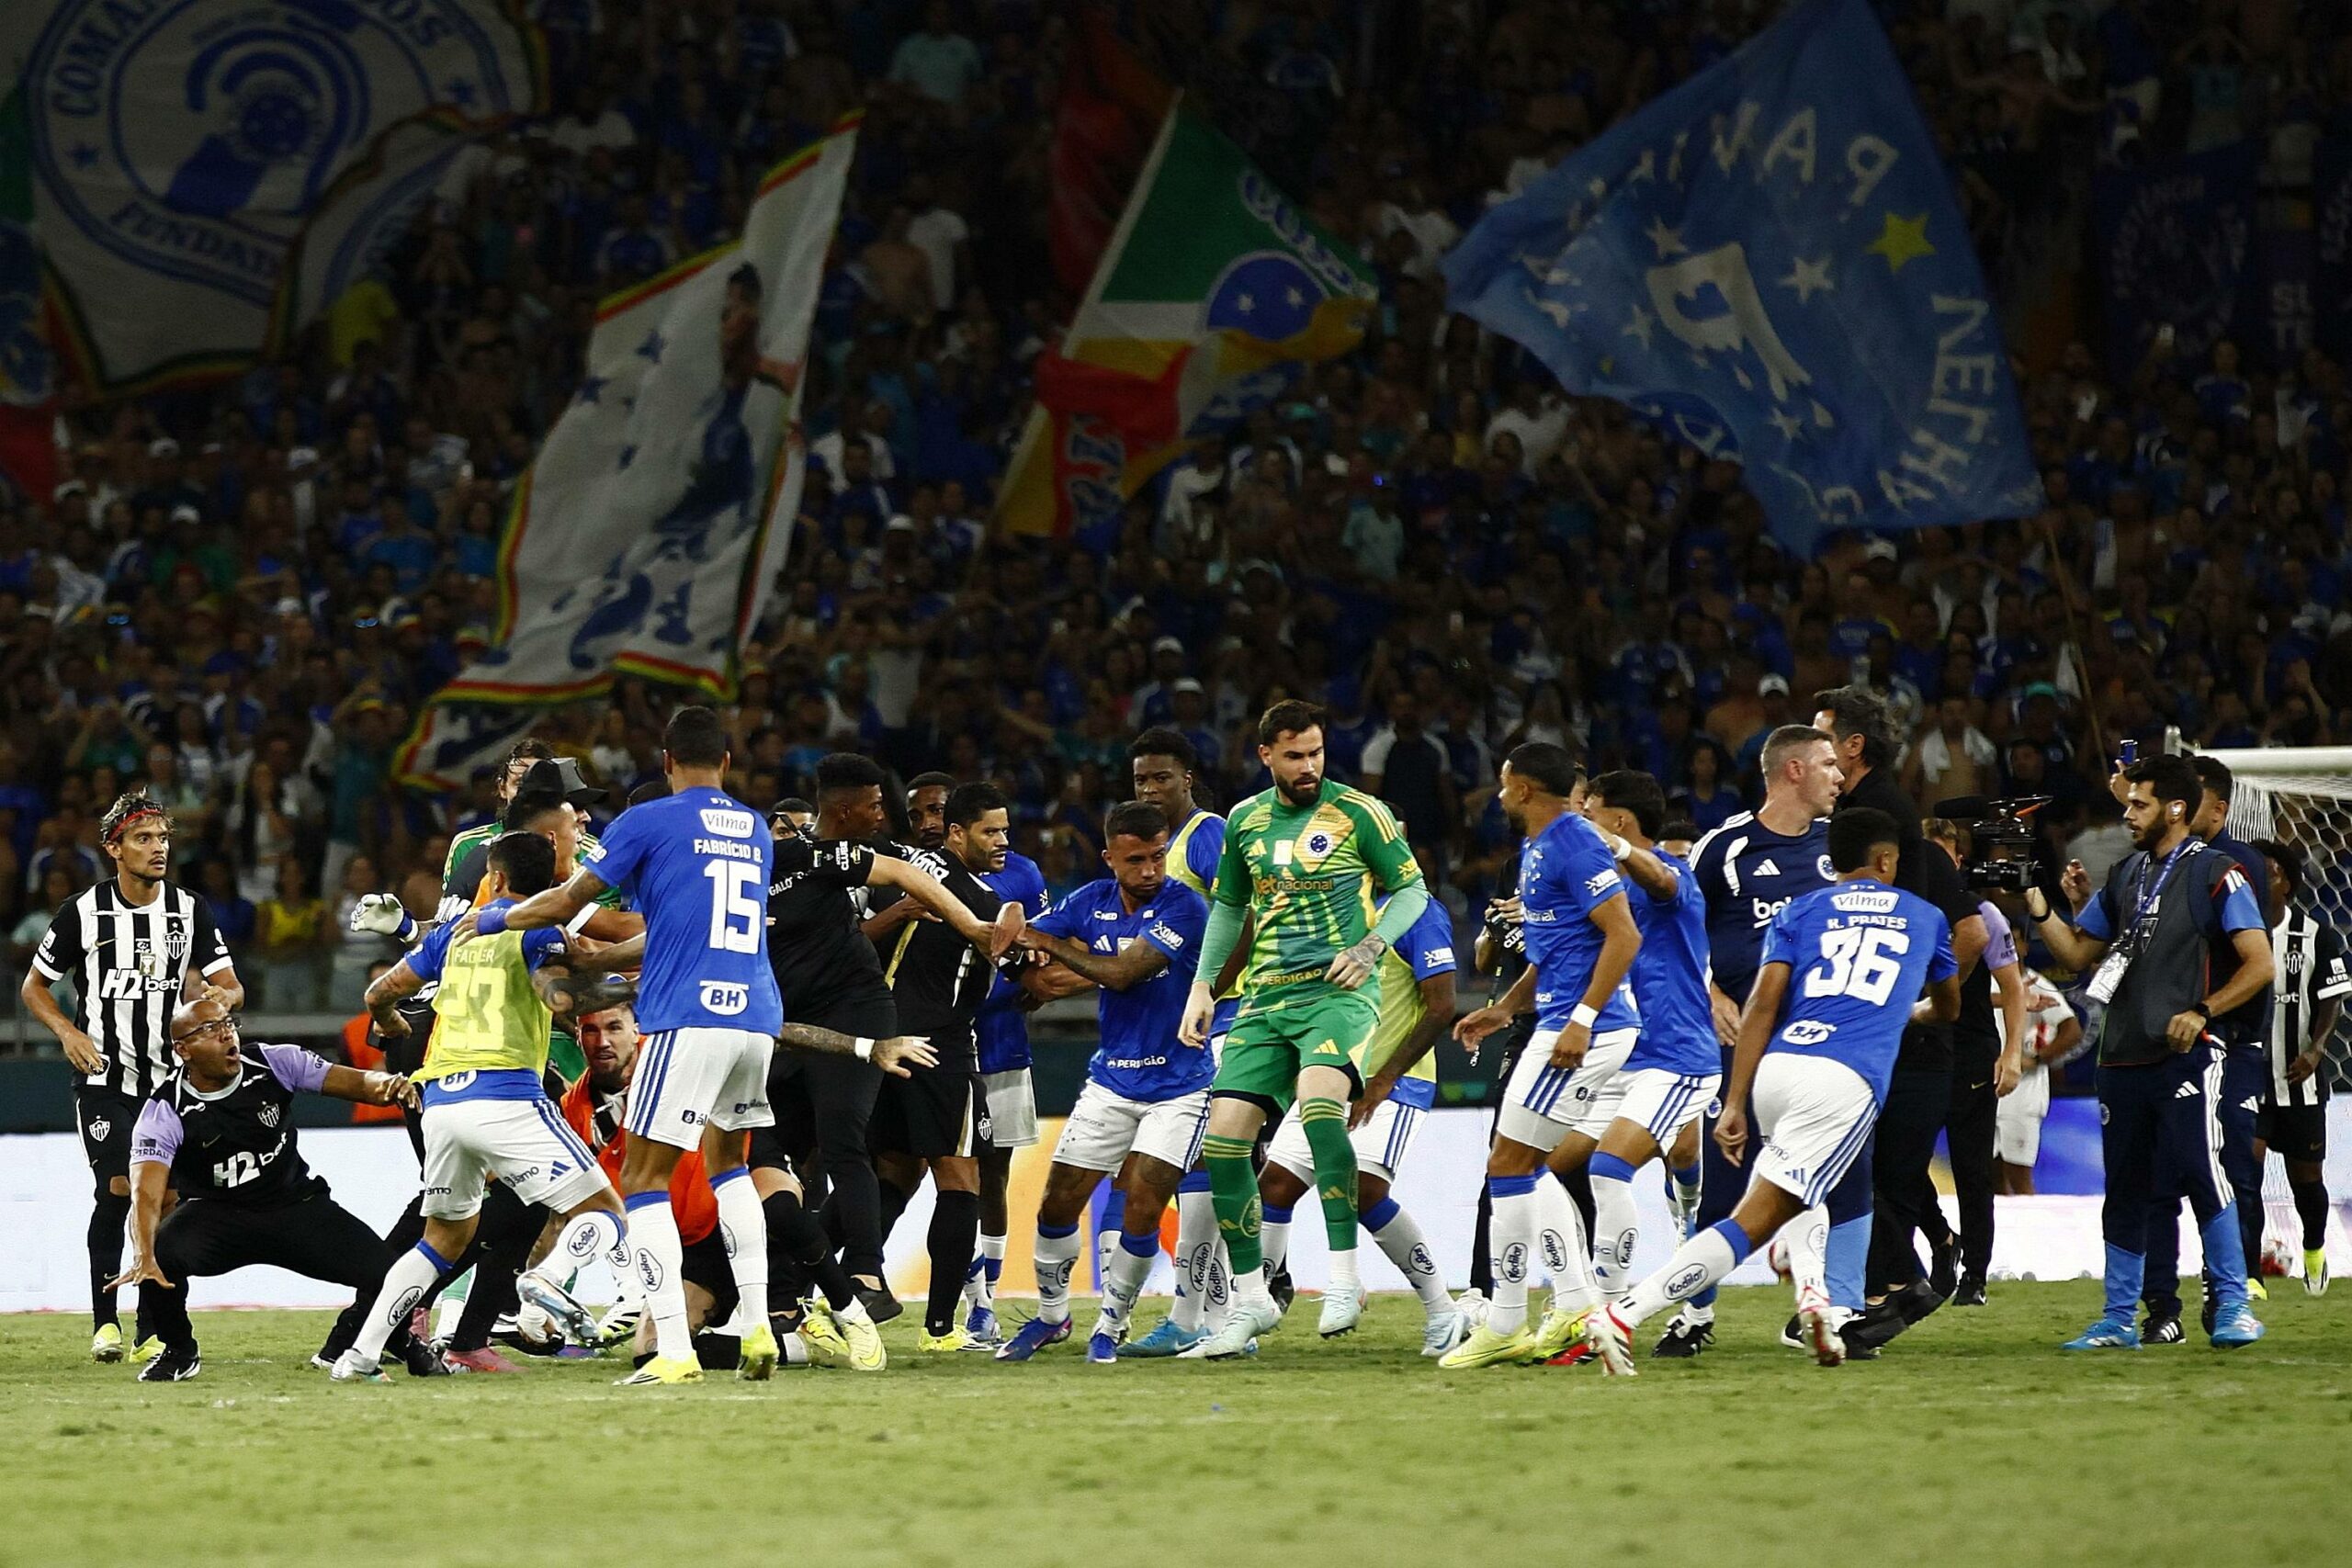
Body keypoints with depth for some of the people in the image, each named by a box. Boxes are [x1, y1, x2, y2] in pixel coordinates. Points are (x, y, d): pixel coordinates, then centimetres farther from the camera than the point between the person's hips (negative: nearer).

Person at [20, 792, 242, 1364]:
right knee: (118, 1189, -16)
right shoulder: (85, 911, -4)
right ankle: (105, 1322, -4)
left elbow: (233, 990, 4)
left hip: (171, 1076, 3)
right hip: (104, 1077, -3)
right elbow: (33, 987, 6)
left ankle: (153, 1334, 6)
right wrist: (68, 1032, -12)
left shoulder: (190, 910, 3)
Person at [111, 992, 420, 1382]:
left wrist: (387, 1085, -37)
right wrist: (144, 1257, -50)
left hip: (296, 1203, 2)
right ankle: (178, 1351, -2)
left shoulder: (273, 1064, -11)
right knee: (161, 1255, -33)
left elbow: (356, 1082, -11)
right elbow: (146, 1193, -31)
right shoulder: (166, 1109, -19)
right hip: (218, 1214, -2)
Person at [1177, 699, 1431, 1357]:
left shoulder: (1358, 813, -2)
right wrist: (1203, 985, 17)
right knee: (1223, 1134, -6)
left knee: (1317, 1099, -33)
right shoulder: (1245, 821, 12)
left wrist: (1370, 946, -13)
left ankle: (1344, 1277, -27)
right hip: (1264, 999, 5)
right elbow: (1229, 904, 25)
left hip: (1338, 991, -5)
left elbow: (1412, 889, 3)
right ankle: (1251, 1298, 8)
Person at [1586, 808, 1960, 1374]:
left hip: (1776, 1067, 3)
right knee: (1753, 1221, -9)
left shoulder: (1799, 912, 20)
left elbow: (1763, 1002, 6)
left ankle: (1811, 1293, 7)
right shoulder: (1925, 917, 23)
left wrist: (1734, 1104, 4)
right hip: (1848, 1082, -3)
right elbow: (1948, 1008, 40)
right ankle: (1622, 1315, -26)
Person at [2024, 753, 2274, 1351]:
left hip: (2185, 1055, -7)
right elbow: (2080, 955, 21)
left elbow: (2259, 964, -8)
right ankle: (2118, 1319, 14)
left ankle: (2234, 1305, -9)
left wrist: (2202, 1012, -17)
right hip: (2122, 1056, 7)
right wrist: (2041, 910, 6)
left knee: (2199, 1172, -15)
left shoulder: (2215, 874, -3)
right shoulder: (2125, 876, 18)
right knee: (2124, 1189, 8)